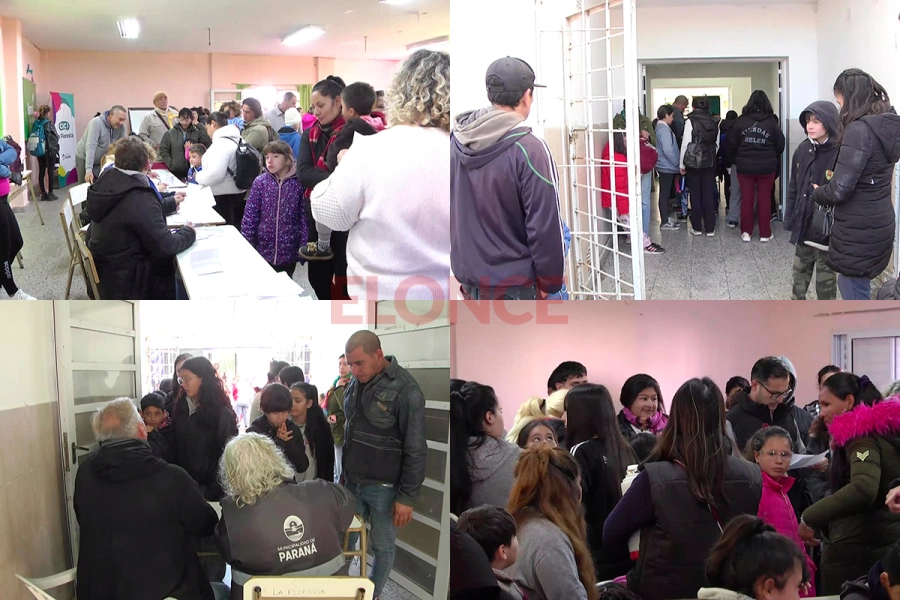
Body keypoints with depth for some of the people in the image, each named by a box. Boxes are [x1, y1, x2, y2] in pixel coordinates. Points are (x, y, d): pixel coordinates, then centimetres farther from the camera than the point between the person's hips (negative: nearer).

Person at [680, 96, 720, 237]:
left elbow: (686, 144, -11)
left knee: (695, 195, 5)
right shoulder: (713, 123, 5)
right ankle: (710, 228, 7)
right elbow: (717, 145, 8)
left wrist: (682, 164, -5)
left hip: (694, 163, -3)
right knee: (708, 195, 6)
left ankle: (697, 227, 9)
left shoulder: (691, 121, -9)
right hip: (710, 163, 3)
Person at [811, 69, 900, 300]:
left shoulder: (859, 130, -21)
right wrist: (835, 178, 9)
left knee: (855, 295, 2)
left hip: (858, 230, -9)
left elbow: (839, 189, -23)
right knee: (849, 285, 21)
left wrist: (818, 193, -4)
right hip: (877, 223, 9)